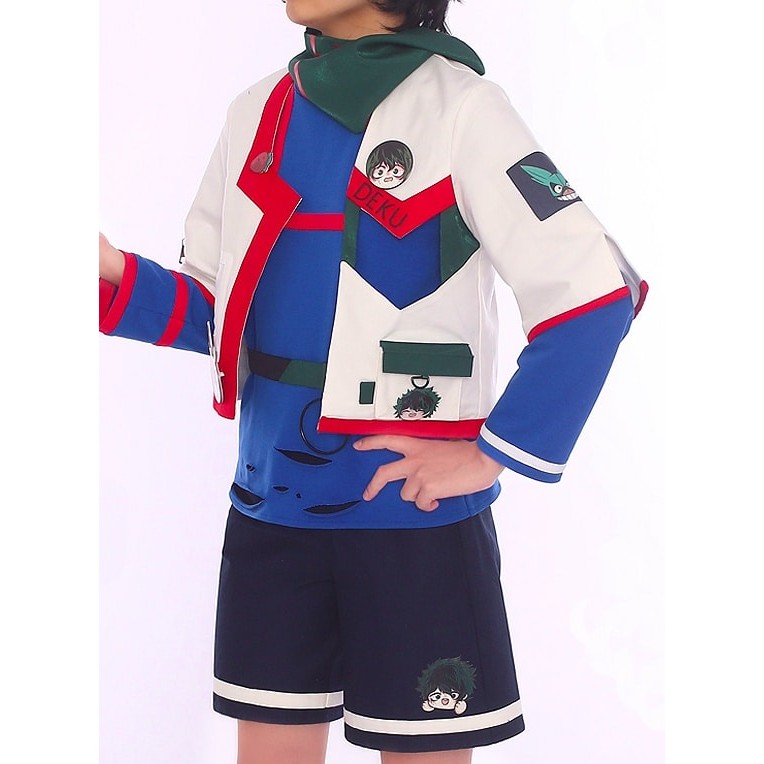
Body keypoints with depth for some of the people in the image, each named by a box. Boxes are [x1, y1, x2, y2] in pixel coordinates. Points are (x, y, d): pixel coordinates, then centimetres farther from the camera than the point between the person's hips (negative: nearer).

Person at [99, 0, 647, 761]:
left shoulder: (458, 107, -10)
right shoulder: (256, 113, 8)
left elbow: (595, 293, -14)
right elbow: (213, 308, 11)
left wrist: (491, 454, -13)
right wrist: (117, 278, -7)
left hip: (413, 506, -5)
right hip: (270, 502, 5)